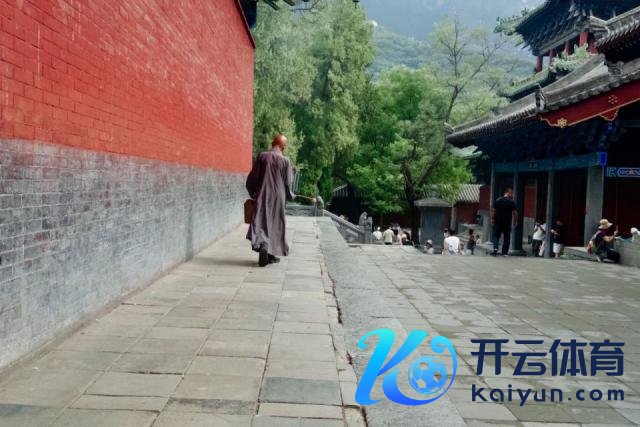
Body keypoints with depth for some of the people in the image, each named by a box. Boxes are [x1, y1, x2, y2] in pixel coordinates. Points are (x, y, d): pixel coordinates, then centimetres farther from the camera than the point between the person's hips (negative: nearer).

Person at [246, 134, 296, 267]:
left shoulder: (262, 156, -1)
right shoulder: (285, 161, -4)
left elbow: (252, 178, 0)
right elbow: (288, 183, -2)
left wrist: (253, 193, 16)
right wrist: (291, 196, 17)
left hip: (262, 197, 0)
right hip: (278, 198, 0)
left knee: (261, 222, -1)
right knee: (275, 224, 10)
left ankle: (263, 245, -24)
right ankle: (272, 254, 13)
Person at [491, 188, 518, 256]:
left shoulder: (497, 200, 1)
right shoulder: (512, 202, -5)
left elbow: (493, 211, 1)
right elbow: (515, 213, -4)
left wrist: (492, 220, 7)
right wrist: (515, 222, 7)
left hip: (498, 222, 1)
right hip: (507, 222, -1)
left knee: (496, 235, 11)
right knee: (506, 237, 7)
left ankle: (495, 248, -11)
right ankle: (505, 252, 8)